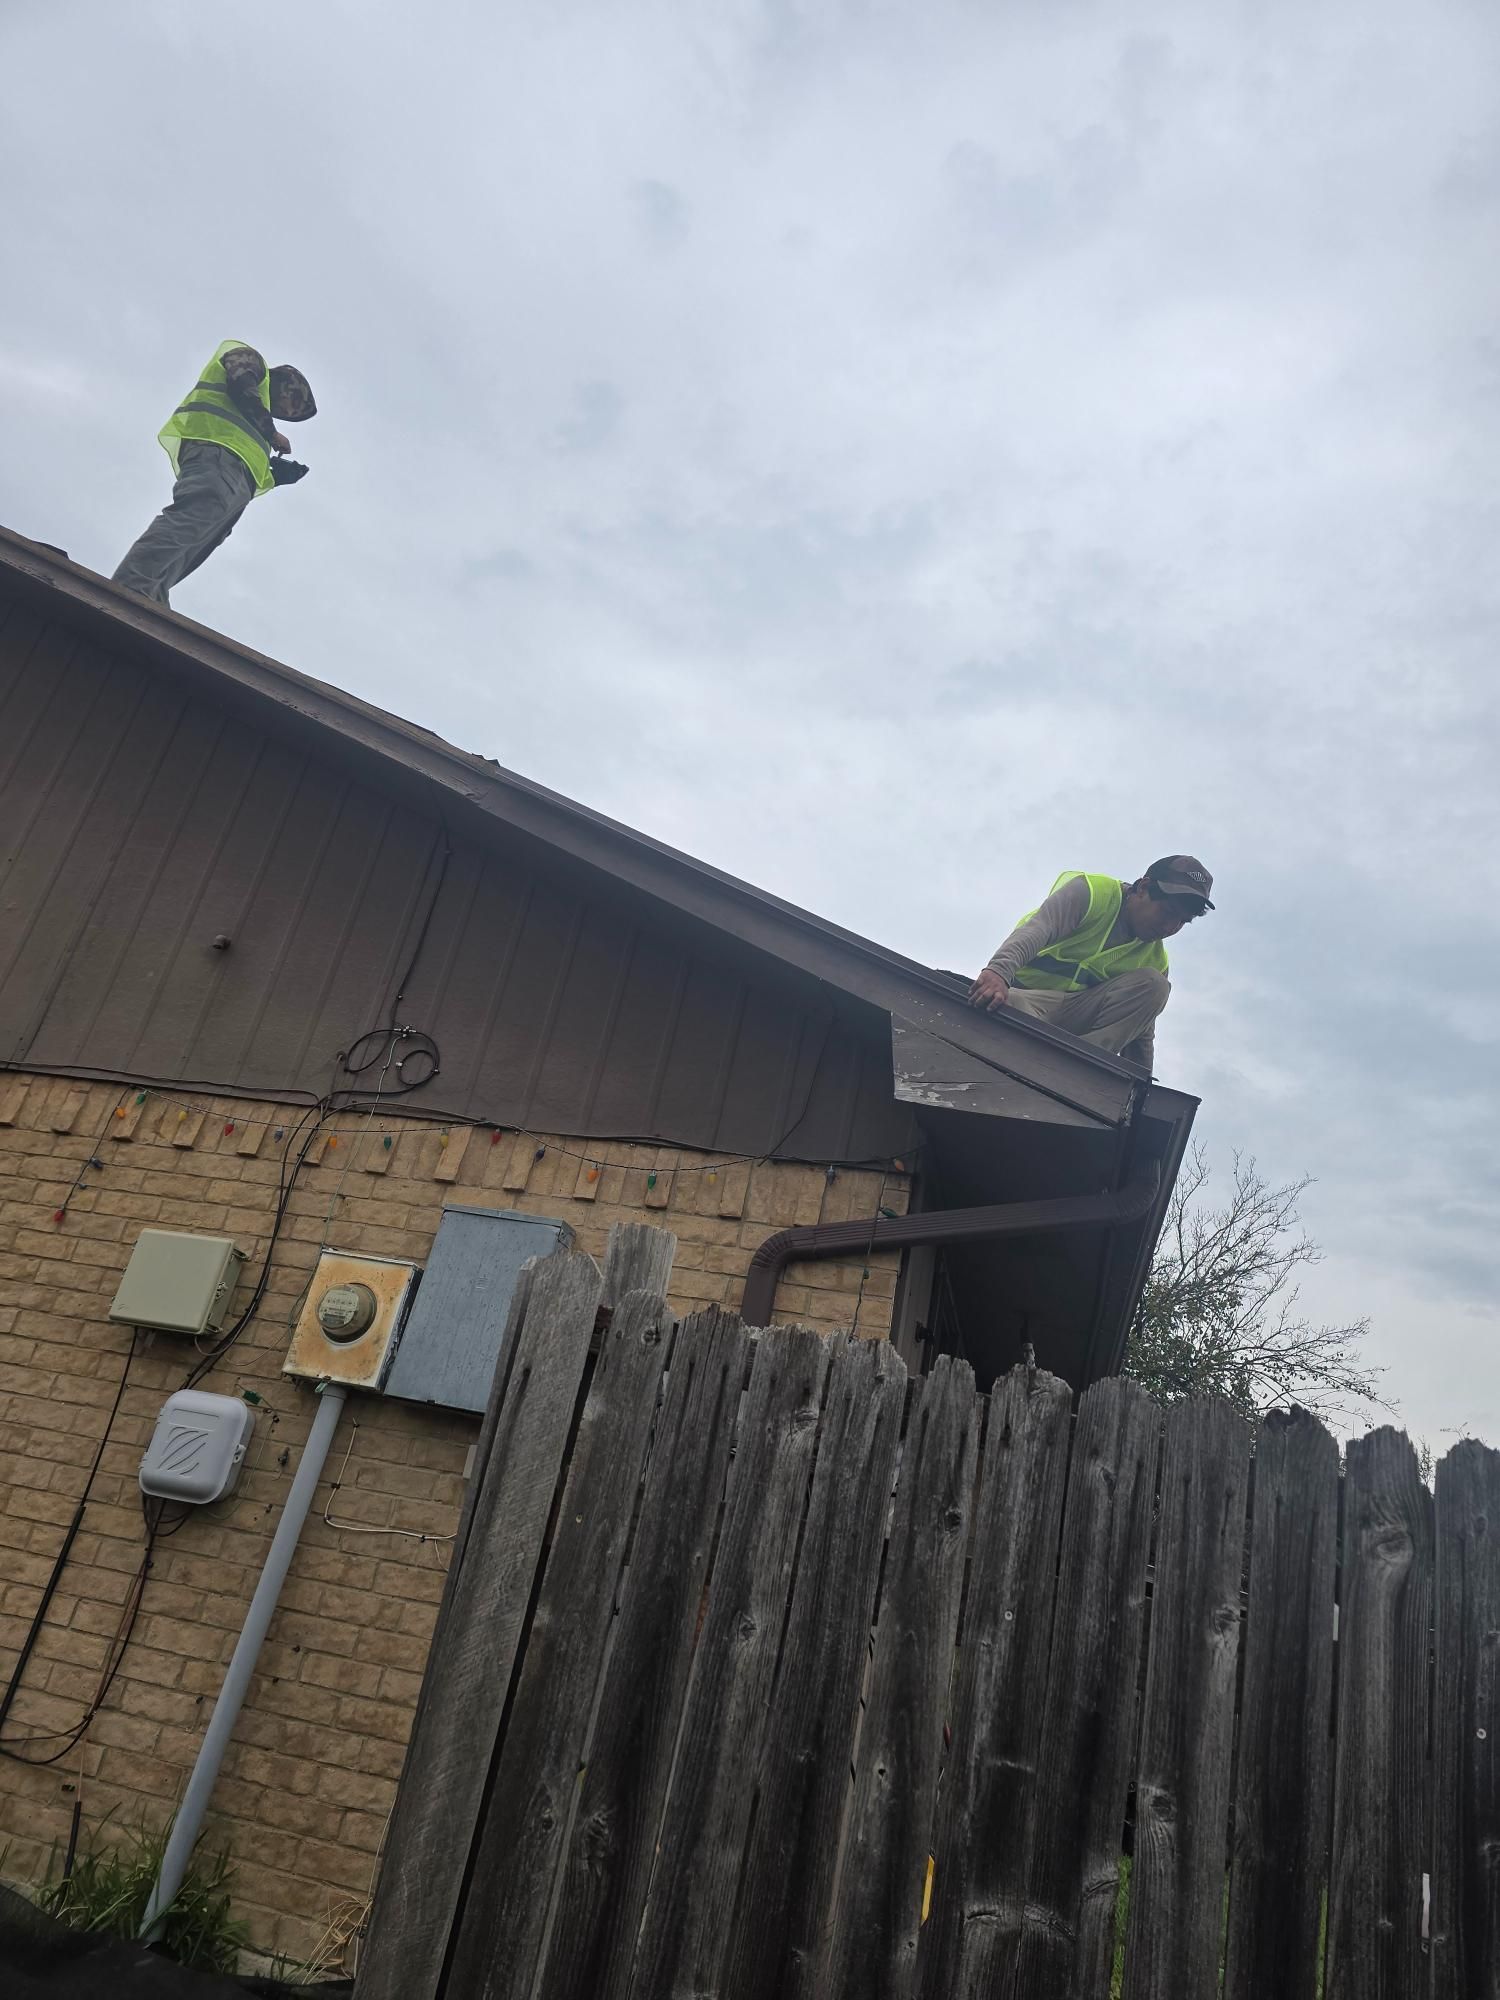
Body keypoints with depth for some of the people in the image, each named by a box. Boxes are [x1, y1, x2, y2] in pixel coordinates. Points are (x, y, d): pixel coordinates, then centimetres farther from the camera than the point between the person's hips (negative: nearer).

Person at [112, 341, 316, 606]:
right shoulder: (247, 359, 25)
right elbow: (242, 387, 1)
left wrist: (275, 476, 24)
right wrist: (272, 433, 10)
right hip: (215, 449, -9)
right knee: (193, 516, -31)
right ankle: (131, 590, -50)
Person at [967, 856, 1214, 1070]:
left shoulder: (1155, 959, 9)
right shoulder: (1092, 893, -8)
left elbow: (1141, 1034, 12)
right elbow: (1036, 929, -27)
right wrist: (999, 971, -47)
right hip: (1026, 998, -6)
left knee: (1153, 985, -18)